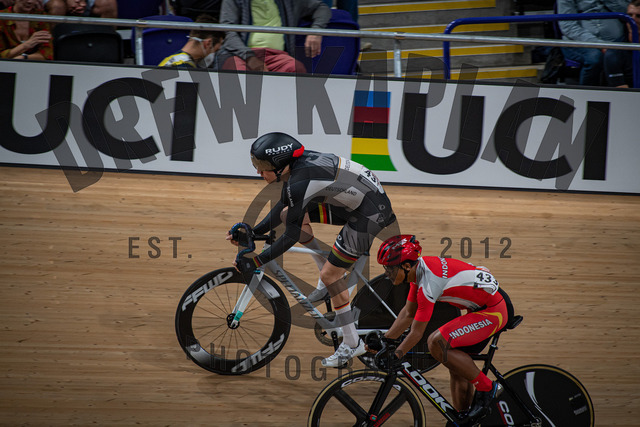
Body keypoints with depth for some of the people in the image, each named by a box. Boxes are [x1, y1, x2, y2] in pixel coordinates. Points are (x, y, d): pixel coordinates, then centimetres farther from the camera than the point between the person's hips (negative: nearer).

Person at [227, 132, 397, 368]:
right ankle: (330, 280, 19)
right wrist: (252, 233, 8)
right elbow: (282, 207, 12)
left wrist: (255, 262, -15)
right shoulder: (296, 162, -3)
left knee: (330, 274, -5)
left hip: (370, 214, -9)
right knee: (287, 214, 9)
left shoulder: (299, 183, -28)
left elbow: (291, 236, -22)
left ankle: (352, 344, 8)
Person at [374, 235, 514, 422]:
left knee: (437, 343, -21)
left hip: (494, 311, -10)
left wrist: (393, 358, -11)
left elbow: (416, 333, -20)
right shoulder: (419, 269, 2)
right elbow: (408, 313, 14)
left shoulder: (428, 282, -26)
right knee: (456, 364, 12)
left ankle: (487, 388, -9)